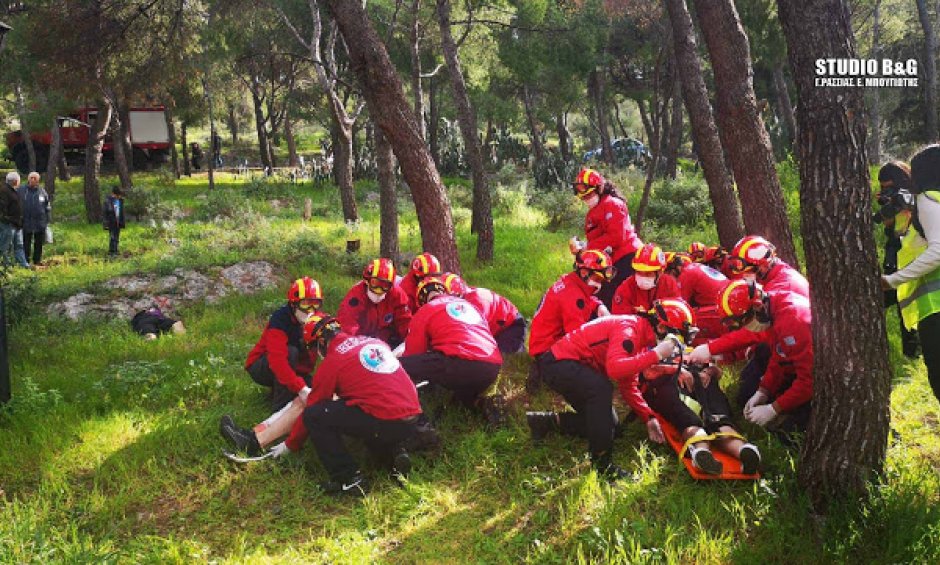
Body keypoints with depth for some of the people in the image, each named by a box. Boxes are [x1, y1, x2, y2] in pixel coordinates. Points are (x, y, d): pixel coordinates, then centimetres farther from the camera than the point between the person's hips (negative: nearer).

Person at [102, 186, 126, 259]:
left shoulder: (120, 200, 6)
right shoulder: (108, 200, -10)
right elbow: (104, 212, -9)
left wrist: (122, 222, 13)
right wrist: (106, 224, -13)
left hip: (118, 222, 6)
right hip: (111, 222, -6)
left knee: (117, 238, 9)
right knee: (113, 237, -10)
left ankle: (115, 252, 16)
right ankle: (111, 253, -6)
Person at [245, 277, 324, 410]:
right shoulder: (280, 319, -29)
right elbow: (277, 359, -40)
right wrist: (301, 388, -48)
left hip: (296, 368, 5)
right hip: (261, 367, -5)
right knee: (290, 352, -33)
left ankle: (278, 388, 13)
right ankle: (280, 407, -26)